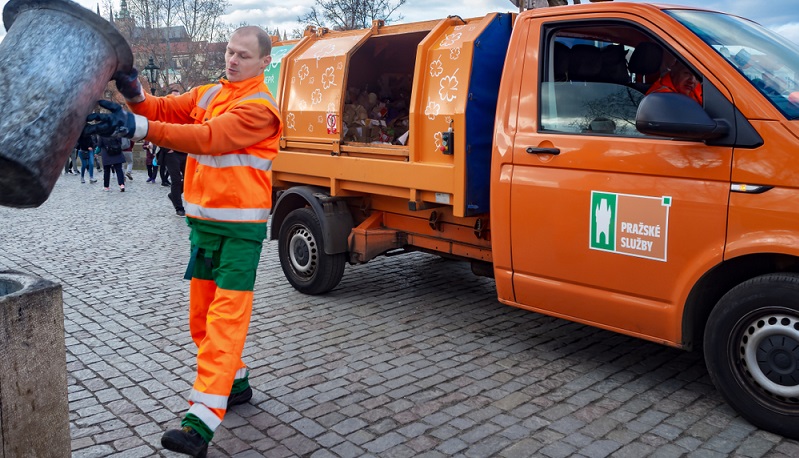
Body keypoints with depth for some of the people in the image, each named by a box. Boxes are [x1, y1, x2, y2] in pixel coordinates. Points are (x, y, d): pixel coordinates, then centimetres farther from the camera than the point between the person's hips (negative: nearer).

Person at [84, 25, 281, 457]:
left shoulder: (260, 107, -12)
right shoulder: (208, 94, 13)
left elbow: (208, 137, -25)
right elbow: (163, 109, 2)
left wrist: (138, 126, -31)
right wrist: (134, 92, -19)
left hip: (241, 228, -8)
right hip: (202, 221, 8)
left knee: (226, 317, -10)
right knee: (201, 313, 14)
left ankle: (202, 420, -12)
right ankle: (235, 382, 32)